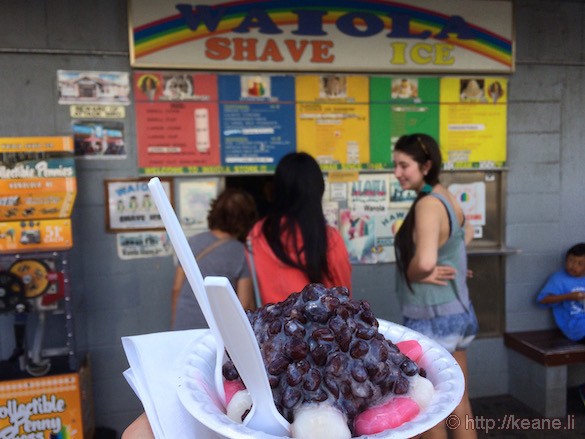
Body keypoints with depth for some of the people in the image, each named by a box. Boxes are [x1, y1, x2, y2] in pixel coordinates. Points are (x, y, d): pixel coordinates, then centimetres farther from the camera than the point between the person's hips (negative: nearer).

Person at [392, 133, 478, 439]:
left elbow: (425, 262, -38)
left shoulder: (427, 204, -22)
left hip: (432, 320, -9)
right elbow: (466, 234, 25)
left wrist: (411, 273, -16)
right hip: (457, 313, 9)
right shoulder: (445, 196, 5)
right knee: (459, 407, 19)